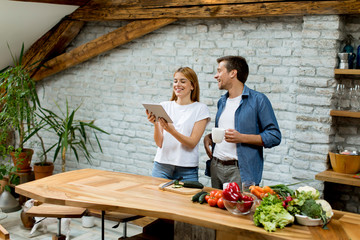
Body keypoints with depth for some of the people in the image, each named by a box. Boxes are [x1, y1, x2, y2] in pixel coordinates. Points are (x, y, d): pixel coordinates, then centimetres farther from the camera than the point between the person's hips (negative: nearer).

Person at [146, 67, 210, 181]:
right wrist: (155, 124, -17)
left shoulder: (200, 109, -1)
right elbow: (159, 143, 1)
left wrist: (172, 131, -24)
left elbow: (192, 143, -10)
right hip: (162, 165, 2)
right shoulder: (164, 106, 6)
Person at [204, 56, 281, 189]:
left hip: (241, 170, -6)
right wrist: (209, 137, 9)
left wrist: (242, 138, -18)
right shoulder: (222, 101, 16)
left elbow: (275, 137, -9)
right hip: (216, 167, 6)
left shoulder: (258, 100, -6)